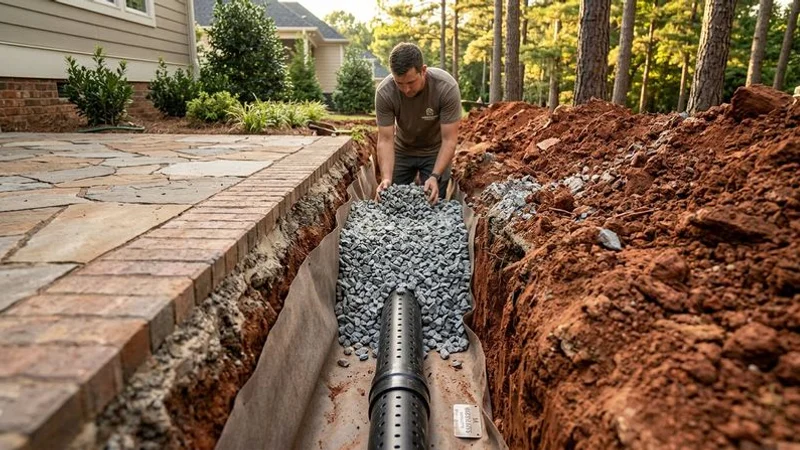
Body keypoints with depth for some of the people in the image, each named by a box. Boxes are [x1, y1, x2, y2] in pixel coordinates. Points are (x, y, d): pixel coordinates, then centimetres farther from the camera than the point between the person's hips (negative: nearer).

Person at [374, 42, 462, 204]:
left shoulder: (447, 87, -30)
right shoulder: (384, 92, -26)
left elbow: (449, 139, -27)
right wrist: (386, 178, -36)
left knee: (433, 202, -4)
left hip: (435, 151, -1)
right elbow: (385, 140, -22)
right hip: (402, 150, 2)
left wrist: (435, 176, -39)